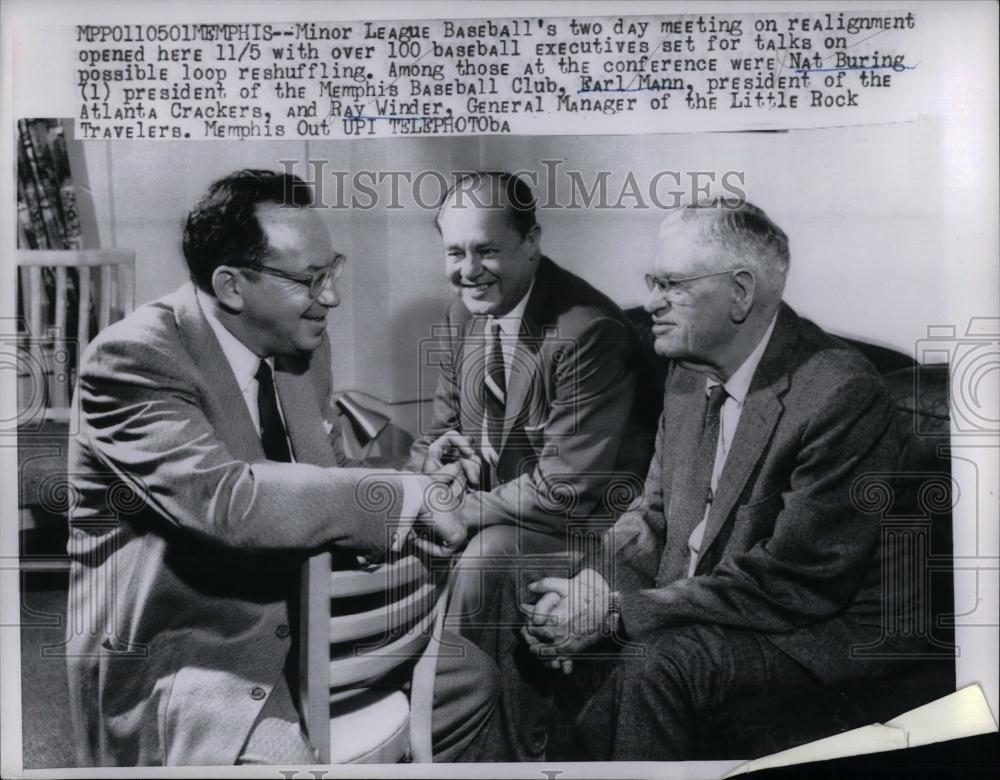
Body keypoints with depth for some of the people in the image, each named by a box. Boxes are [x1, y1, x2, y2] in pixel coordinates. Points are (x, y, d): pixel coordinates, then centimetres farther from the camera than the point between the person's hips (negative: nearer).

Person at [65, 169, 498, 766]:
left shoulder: (304, 346, 1)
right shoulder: (134, 358, -22)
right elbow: (226, 499, -34)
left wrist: (420, 499, -11)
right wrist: (402, 495, -28)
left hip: (293, 626, 8)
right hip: (175, 653, -7)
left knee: (471, 678, 10)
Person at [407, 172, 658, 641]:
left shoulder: (589, 333, -25)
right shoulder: (465, 311, 1)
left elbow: (562, 490, -24)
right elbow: (444, 424, 11)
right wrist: (432, 455, -12)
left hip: (586, 518, -7)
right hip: (495, 503, 7)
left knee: (485, 556, -30)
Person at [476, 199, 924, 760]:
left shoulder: (841, 396, -23)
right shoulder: (691, 369, 3)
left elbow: (792, 583, -24)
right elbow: (653, 514, 9)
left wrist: (618, 610, -23)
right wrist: (592, 586, -12)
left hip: (817, 626, -7)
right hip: (688, 594, 8)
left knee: (656, 663, -34)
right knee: (522, 598, 1)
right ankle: (513, 763, 18)